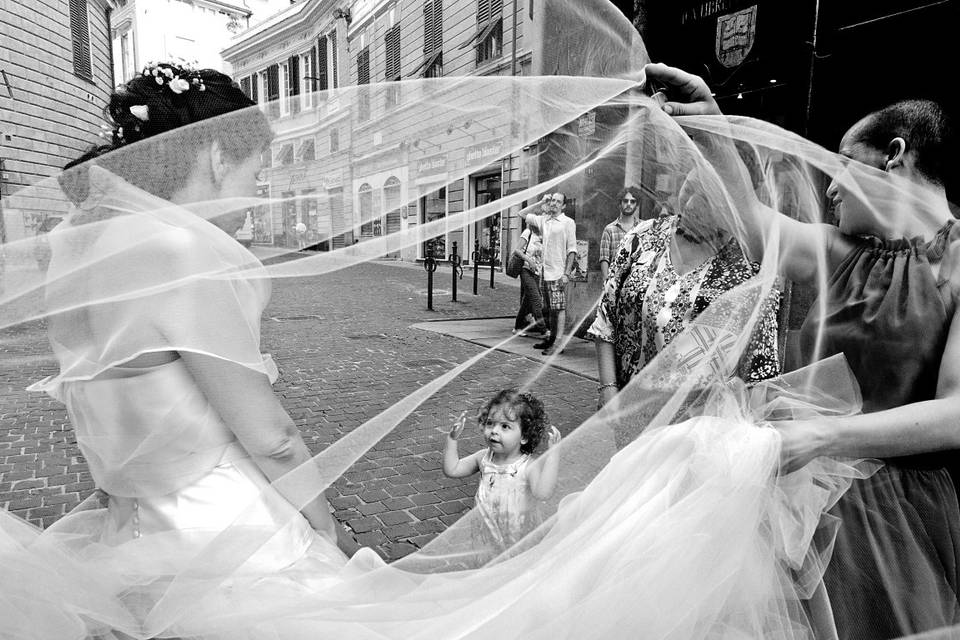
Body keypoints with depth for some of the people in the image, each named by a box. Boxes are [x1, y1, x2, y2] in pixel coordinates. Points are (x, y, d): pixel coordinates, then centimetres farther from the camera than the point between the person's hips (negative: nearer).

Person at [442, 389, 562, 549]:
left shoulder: (529, 466, -20)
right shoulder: (483, 457, -3)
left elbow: (543, 493, -39)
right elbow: (452, 470, 5)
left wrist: (553, 453, -42)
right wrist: (452, 438, -3)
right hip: (484, 536, 4)